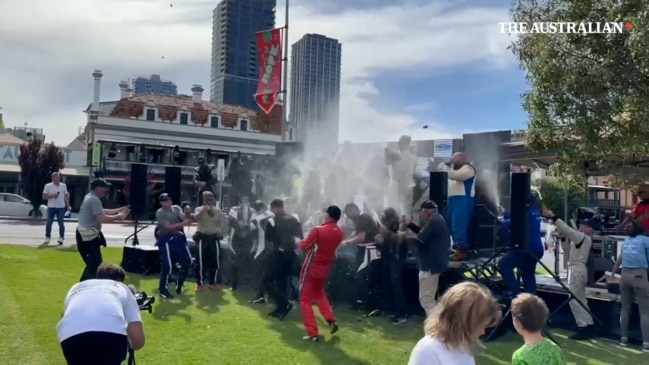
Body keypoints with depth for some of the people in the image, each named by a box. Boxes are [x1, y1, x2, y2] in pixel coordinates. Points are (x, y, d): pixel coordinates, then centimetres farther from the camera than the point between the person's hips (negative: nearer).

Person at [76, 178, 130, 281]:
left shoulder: (90, 198, 14)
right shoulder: (94, 200, -19)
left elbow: (102, 212, 19)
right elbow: (102, 218, -25)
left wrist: (118, 210, 11)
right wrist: (118, 216, -13)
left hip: (85, 235, 11)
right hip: (88, 237, -11)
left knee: (92, 264, 20)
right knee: (95, 265, -9)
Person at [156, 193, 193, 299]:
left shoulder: (176, 208, 9)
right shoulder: (160, 213, -8)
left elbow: (183, 216, -11)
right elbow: (169, 227, -18)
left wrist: (188, 217, -35)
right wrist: (183, 223, -29)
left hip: (179, 238, 6)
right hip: (167, 240, -6)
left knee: (187, 260, 5)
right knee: (167, 265, -8)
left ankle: (179, 285, 25)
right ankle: (163, 290, 6)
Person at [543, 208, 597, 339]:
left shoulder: (583, 237, -14)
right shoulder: (584, 238, 13)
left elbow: (568, 231, -26)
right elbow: (567, 233, 14)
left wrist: (554, 218, -26)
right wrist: (554, 220, 5)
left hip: (576, 270, -10)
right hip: (578, 269, 10)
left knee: (574, 300, -6)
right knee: (581, 300, 14)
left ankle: (583, 328, -3)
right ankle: (588, 326, 20)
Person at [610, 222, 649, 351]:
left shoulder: (626, 241, 19)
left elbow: (619, 259, 30)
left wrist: (612, 273, 41)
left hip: (625, 274, 5)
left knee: (625, 308, 12)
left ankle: (624, 338, 15)